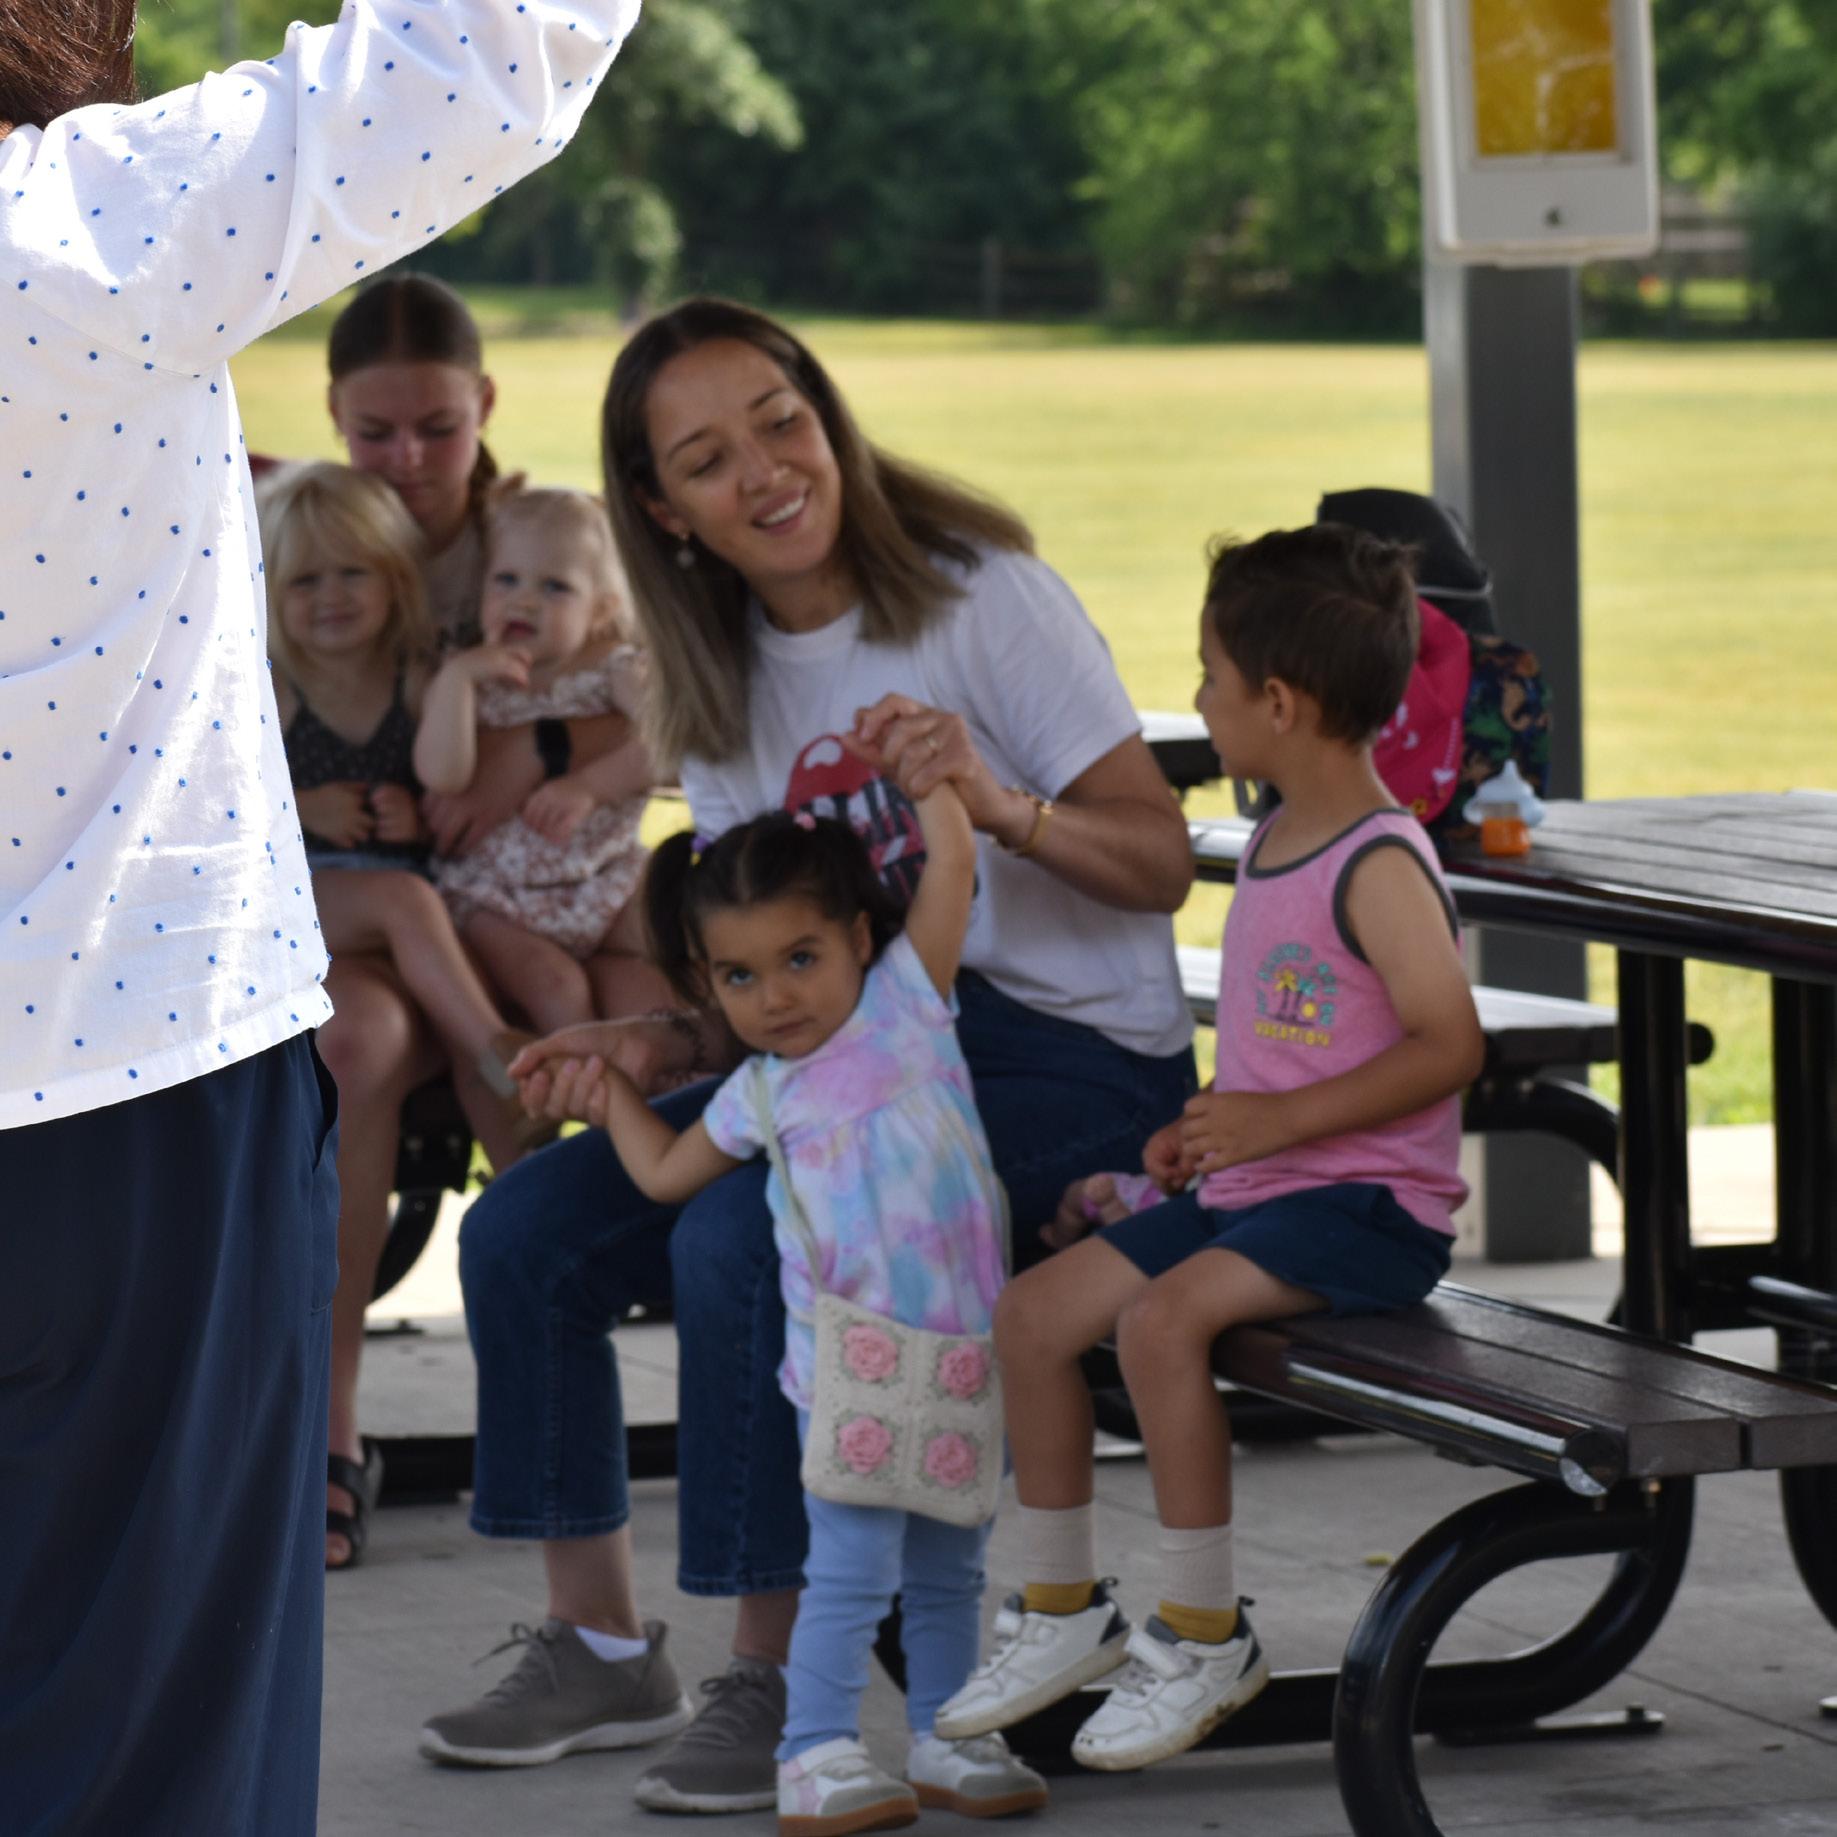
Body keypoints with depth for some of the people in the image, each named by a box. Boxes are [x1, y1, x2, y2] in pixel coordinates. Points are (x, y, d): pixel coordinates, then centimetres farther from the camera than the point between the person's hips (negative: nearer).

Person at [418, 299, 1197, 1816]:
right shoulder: (721, 685, 10)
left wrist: (1001, 807, -32)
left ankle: (778, 1681, -17)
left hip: (1069, 1062, -7)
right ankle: (594, 1637, 11)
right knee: (522, 1234, -5)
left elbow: (1160, 863, -13)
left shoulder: (983, 597, -10)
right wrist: (664, 1049, -9)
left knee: (738, 1239, -30)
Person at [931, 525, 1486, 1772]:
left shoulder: (1379, 865, -15)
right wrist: (1210, 1130, 9)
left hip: (1367, 1203, -10)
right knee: (1035, 1310, 2)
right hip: (1253, 1194, 10)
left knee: (1161, 1317, -30)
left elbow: (1449, 1045, -22)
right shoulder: (1274, 846, 14)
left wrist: (1278, 1122, -23)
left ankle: (1204, 1636, -18)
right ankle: (1062, 1610, 14)